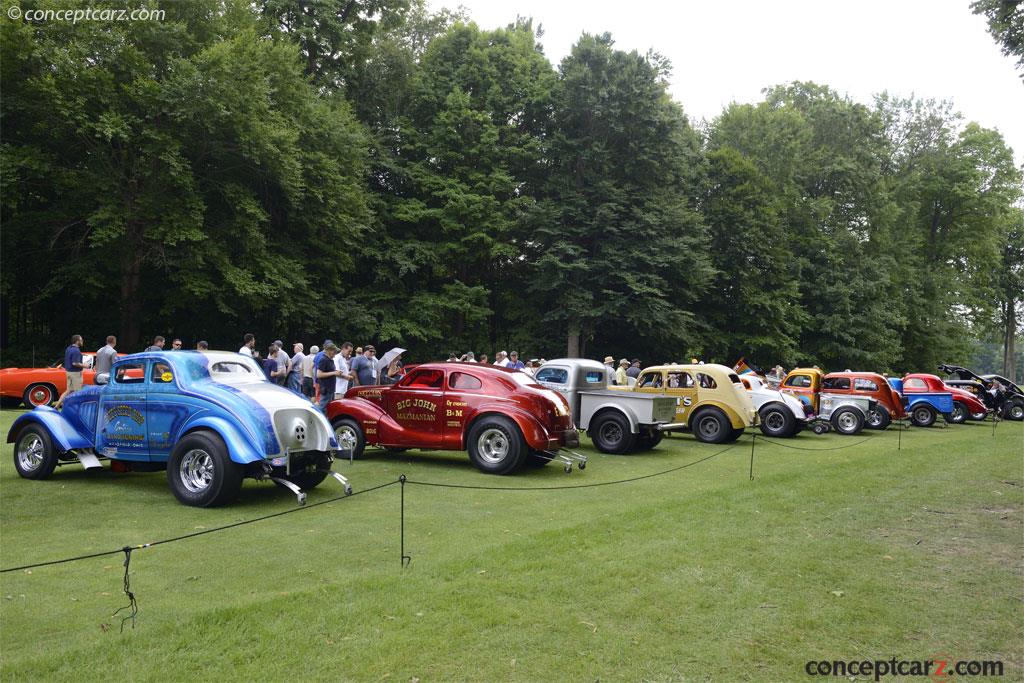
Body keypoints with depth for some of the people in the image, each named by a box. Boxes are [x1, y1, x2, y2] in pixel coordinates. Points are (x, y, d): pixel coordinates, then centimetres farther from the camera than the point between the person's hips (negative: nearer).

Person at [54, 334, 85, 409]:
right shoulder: (76, 351, -20)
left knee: (69, 390, 14)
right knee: (77, 392, 2)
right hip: (75, 373, -9)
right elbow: (75, 363, -27)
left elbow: (67, 361, 17)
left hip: (68, 372, 9)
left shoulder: (68, 349, 10)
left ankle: (57, 405, 8)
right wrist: (83, 365, -12)